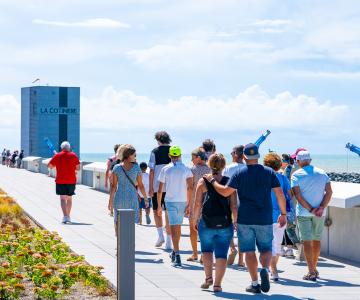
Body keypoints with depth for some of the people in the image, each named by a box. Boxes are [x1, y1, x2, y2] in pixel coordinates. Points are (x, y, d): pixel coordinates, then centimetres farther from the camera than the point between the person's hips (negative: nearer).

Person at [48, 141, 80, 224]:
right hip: (71, 181, 2)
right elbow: (78, 168, 3)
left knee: (63, 199, -6)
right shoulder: (73, 155, 0)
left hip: (60, 181, -2)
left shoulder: (57, 156, -1)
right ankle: (68, 216, 25)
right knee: (69, 199, 17)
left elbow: (49, 166, 6)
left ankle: (65, 216, -22)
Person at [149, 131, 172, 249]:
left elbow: (152, 171, -4)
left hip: (157, 186, -2)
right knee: (169, 213, 4)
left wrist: (150, 188, -1)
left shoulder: (155, 152, -3)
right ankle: (168, 242, 2)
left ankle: (160, 235, 1)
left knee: (156, 211, 15)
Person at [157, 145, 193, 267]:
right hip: (183, 201, 2)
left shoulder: (165, 169, -1)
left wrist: (159, 205, 9)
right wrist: (189, 204, -7)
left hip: (170, 201, -2)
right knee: (178, 226, 20)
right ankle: (175, 252, 34)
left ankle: (177, 256, -20)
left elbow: (160, 190, 0)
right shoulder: (186, 169, 0)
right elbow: (190, 187, -10)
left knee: (174, 228, -8)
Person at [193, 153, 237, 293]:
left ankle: (208, 277, 6)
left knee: (206, 249, 20)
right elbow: (234, 205, -2)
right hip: (225, 224, 0)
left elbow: (198, 204, -3)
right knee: (221, 254, 6)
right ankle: (217, 284, 3)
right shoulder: (229, 182, 0)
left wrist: (195, 219, 8)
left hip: (206, 223, 0)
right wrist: (235, 221, 9)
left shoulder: (203, 181, -2)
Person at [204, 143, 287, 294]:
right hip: (264, 219, 1)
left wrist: (212, 180, 6)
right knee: (266, 248, 12)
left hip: (245, 219, -1)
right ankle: (265, 269, -17)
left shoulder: (239, 173, -4)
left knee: (249, 250, 7)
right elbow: (280, 195, -1)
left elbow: (225, 192, -8)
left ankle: (254, 283, 5)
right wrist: (283, 214, 9)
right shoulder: (269, 172, 2)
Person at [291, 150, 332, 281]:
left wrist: (310, 209, -12)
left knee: (307, 241, -3)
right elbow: (329, 192, -1)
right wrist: (321, 208, -8)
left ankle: (311, 272, -9)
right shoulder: (322, 173, 5)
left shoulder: (296, 175, -6)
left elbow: (298, 195, -14)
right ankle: (314, 269, 27)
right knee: (316, 239, 16)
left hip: (303, 212, -4)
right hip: (320, 213, 4)